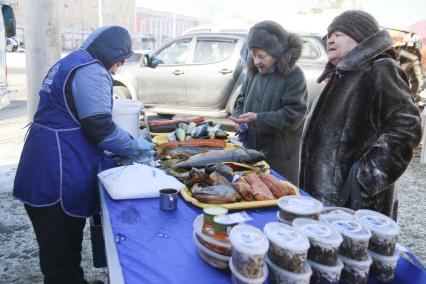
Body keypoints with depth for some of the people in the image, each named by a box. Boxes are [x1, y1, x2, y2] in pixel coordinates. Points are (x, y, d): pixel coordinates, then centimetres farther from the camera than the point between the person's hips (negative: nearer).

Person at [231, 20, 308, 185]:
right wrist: (239, 116, -3)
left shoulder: (294, 75, -12)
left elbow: (292, 116, -18)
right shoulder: (254, 72, 7)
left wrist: (257, 118, -22)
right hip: (251, 152, 6)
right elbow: (241, 100, 18)